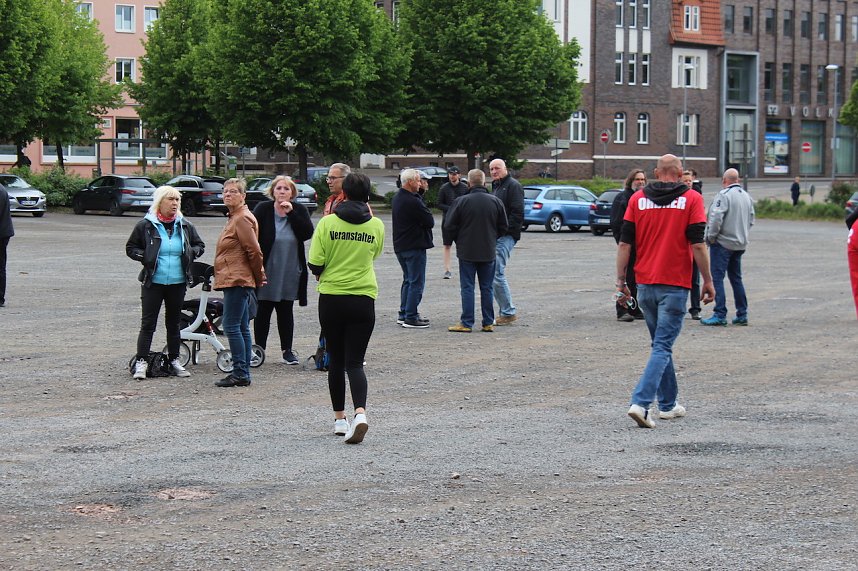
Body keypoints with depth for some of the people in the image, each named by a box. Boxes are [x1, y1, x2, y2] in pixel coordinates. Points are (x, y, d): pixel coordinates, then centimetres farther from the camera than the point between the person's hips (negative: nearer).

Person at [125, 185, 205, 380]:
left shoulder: (185, 226, 6)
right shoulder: (145, 226, -4)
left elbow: (200, 246, 18)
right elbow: (130, 248, 5)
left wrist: (190, 253, -3)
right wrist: (145, 257, -12)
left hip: (177, 283, 4)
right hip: (153, 283, -3)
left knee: (174, 323, 12)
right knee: (148, 323, -3)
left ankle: (174, 360, 21)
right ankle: (141, 362, -1)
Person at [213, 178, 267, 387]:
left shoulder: (242, 219, -13)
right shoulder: (234, 218, 19)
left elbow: (254, 251, -16)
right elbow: (252, 251, 23)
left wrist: (259, 278, -7)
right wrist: (258, 278, 20)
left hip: (237, 281, -11)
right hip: (237, 281, 11)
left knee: (231, 326, -10)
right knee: (242, 328, 10)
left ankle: (240, 373, -9)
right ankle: (243, 373, 12)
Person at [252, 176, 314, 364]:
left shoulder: (299, 210, 1)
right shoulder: (263, 209, -5)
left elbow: (307, 233, -13)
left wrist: (291, 213, -18)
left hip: (289, 273, 2)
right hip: (266, 271, -2)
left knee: (286, 311, 11)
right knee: (263, 311, 4)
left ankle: (287, 349, 19)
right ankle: (259, 349, 12)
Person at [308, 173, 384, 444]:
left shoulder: (327, 223, -7)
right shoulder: (376, 226, -1)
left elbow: (315, 264, -9)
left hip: (331, 298, 0)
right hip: (363, 299, 0)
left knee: (336, 360, 14)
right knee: (355, 362, 0)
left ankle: (339, 418, 21)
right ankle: (360, 413, -23)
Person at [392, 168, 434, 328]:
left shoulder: (397, 197, 10)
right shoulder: (412, 202, -21)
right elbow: (430, 221, -16)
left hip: (400, 246, 10)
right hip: (414, 246, -10)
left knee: (408, 280, 19)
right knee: (416, 282, -4)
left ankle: (404, 314, 20)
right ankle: (411, 317, -5)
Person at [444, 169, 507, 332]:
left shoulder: (461, 201, -11)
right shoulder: (495, 201, -1)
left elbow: (449, 227, -6)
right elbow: (503, 227, 7)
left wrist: (459, 241, 11)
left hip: (467, 251, -3)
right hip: (489, 252, 3)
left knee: (467, 288, 1)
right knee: (487, 288, 10)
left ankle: (466, 323, 0)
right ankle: (488, 323, 11)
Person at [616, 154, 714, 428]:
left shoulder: (638, 199, 4)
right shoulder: (691, 199, -4)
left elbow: (625, 243, 2)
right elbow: (698, 244, -9)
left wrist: (621, 280, 8)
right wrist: (707, 281, 0)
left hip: (645, 284, 4)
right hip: (674, 285, -4)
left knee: (661, 343, 19)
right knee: (662, 346, -4)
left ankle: (668, 404, 26)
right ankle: (640, 403, -19)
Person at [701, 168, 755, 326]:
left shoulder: (724, 195, -14)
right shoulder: (747, 196, 11)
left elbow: (716, 218, -20)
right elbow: (751, 220, 17)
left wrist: (710, 237, -8)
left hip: (723, 242, -8)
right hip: (740, 244, 8)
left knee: (717, 277, -4)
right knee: (736, 278, 16)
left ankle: (720, 315, -9)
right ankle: (742, 315, 16)